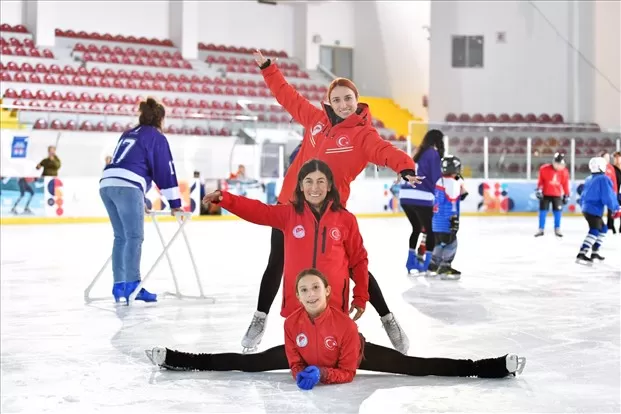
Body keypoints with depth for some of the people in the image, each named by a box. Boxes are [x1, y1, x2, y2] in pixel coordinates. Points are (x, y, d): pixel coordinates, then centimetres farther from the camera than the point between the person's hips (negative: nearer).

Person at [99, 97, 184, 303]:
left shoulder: (128, 134, 28)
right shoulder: (156, 137, 6)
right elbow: (165, 171, 1)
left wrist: (140, 200, 38)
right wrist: (175, 203, 6)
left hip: (107, 184, 8)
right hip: (126, 187, -8)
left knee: (121, 237, 12)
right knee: (134, 237, -8)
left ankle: (119, 286, 10)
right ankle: (132, 285, -14)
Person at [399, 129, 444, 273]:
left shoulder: (418, 153, 21)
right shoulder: (433, 154, -2)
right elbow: (436, 179, -7)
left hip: (405, 196, 8)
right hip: (421, 198, -8)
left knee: (417, 228, 20)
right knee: (430, 229, 3)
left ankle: (411, 260, 19)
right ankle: (425, 261, -2)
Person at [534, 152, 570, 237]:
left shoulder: (564, 172, -4)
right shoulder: (544, 169, -13)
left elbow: (565, 184, 4)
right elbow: (540, 180, -4)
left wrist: (566, 195, 6)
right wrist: (539, 189, -10)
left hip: (557, 194, 2)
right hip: (545, 194, -2)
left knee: (558, 211, 1)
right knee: (543, 211, -1)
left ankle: (557, 229, 15)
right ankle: (541, 229, 8)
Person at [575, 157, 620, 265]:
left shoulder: (589, 179, 14)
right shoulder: (603, 179, -13)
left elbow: (584, 194, 22)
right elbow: (608, 196, -17)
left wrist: (583, 205, 35)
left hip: (586, 208, 10)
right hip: (594, 210, -10)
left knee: (603, 228, 23)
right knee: (594, 232, -18)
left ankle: (594, 252, 25)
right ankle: (581, 255, -31)